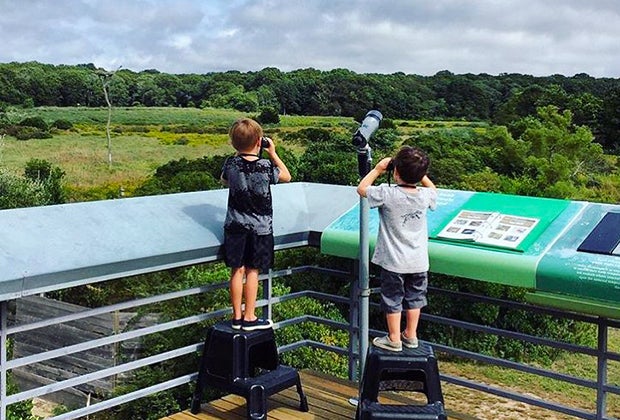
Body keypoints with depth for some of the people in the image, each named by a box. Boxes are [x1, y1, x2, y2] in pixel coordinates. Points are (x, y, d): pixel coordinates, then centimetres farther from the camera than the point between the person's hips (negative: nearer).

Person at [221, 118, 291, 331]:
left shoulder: (231, 164, -7)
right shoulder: (265, 167, -14)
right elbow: (286, 176, 5)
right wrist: (273, 153, 9)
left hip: (235, 226, 2)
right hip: (260, 227, -2)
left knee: (237, 270, 9)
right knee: (252, 271, 6)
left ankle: (237, 316, 17)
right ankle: (249, 318, 12)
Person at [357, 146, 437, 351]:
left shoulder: (387, 194, -22)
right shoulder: (425, 196, -9)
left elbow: (362, 188, -6)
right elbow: (434, 190, 17)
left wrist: (378, 169, 0)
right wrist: (419, 173, 11)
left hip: (393, 261, -4)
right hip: (418, 261, 4)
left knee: (393, 299, 11)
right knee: (414, 298, 18)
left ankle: (394, 339, 20)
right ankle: (411, 336, 31)